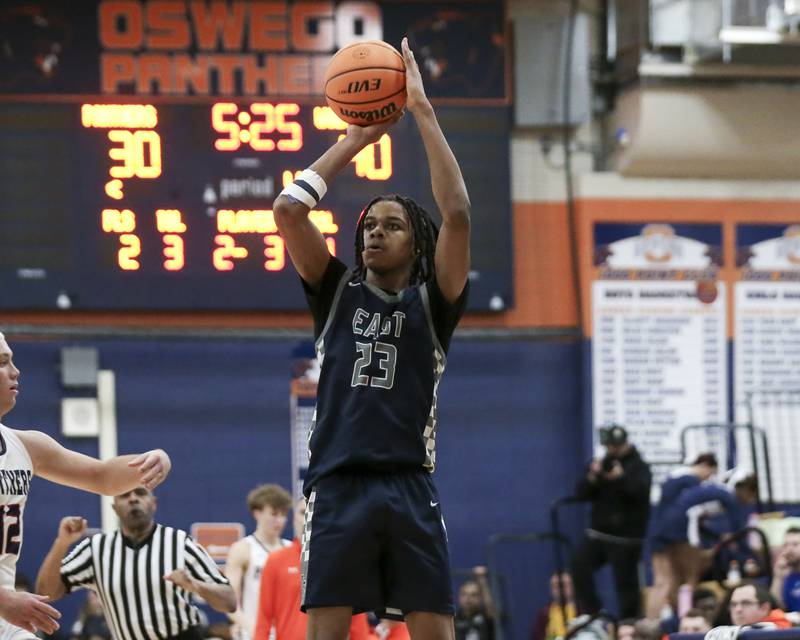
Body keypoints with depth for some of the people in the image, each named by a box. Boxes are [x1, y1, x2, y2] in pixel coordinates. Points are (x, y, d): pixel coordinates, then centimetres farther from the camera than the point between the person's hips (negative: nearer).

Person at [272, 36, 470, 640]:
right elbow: (288, 210, 4)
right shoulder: (337, 292, 14)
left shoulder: (432, 301, 9)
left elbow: (457, 215, -5)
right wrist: (355, 139, 7)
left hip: (410, 487, -1)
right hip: (338, 486, 1)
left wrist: (422, 110, -4)